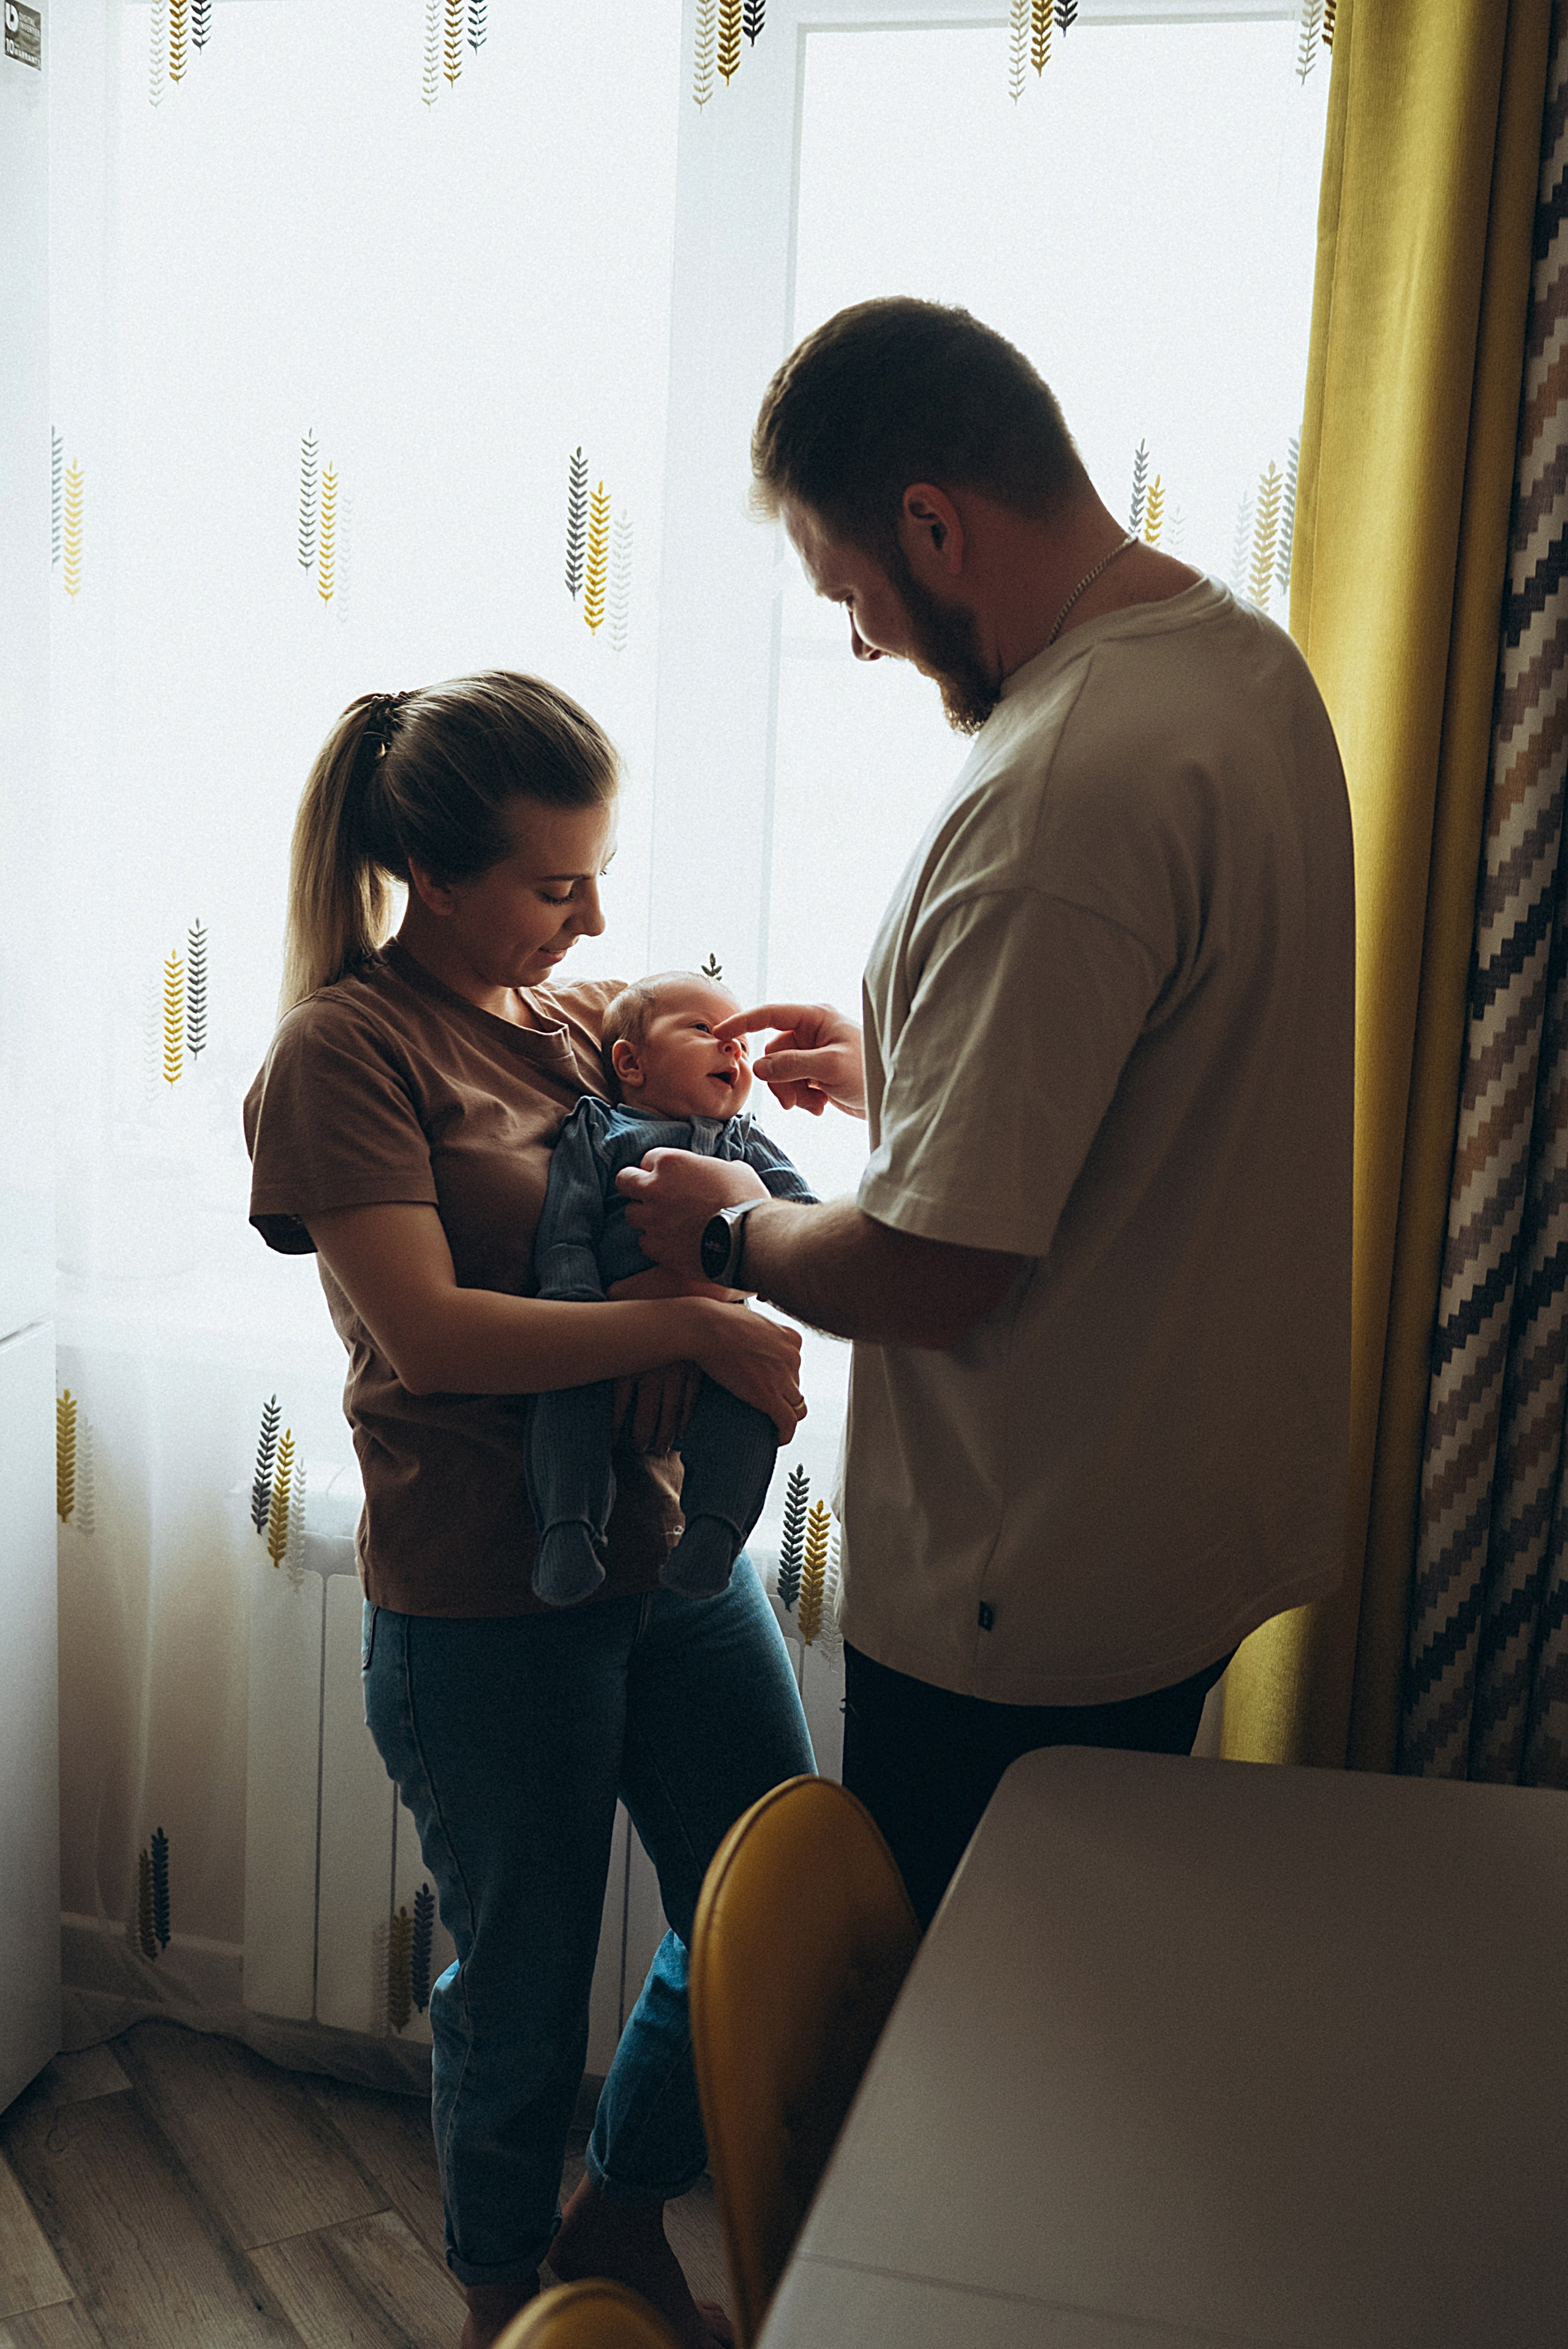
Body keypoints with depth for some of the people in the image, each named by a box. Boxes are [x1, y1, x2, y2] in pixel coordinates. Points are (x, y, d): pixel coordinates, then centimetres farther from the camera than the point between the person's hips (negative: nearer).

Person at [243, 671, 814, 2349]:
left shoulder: (585, 1011, 7)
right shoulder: (345, 1046, -12)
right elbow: (430, 1333, -21)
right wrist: (695, 1327, -23)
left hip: (673, 1549, 7)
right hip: (483, 1607, -6)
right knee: (526, 1979, 11)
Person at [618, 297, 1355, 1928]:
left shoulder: (1060, 793, -29)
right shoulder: (1245, 659, 4)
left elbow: (926, 1277, -26)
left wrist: (729, 1230, -7)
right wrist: (898, 1074, 14)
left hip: (1030, 1603, -9)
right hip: (1205, 1517, 10)